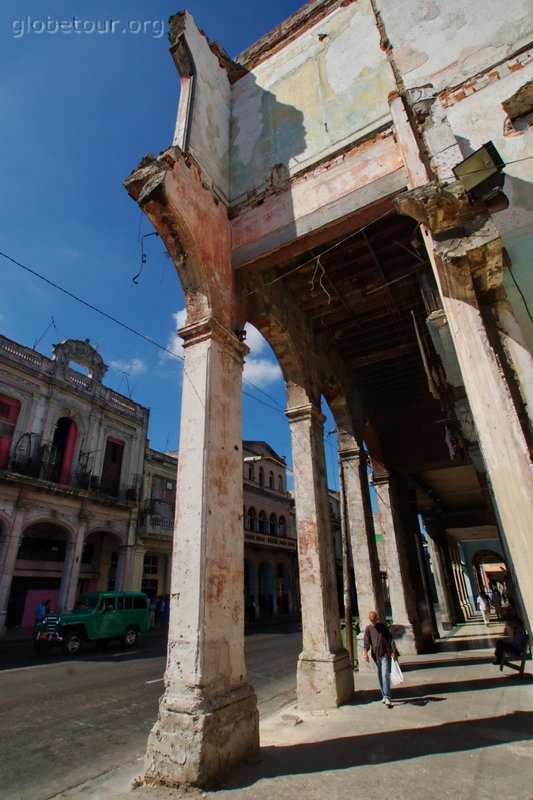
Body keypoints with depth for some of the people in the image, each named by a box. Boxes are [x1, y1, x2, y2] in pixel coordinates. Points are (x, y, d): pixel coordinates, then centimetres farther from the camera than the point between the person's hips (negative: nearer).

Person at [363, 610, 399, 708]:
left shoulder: (383, 626, -1)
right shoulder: (368, 628, 1)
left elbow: (390, 638, 1)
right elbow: (366, 641, -5)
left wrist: (393, 651, -7)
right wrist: (365, 651, -22)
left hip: (385, 654, -2)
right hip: (376, 656, 3)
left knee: (385, 675, -11)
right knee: (380, 677, 10)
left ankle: (387, 697, -9)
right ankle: (384, 696, 23)